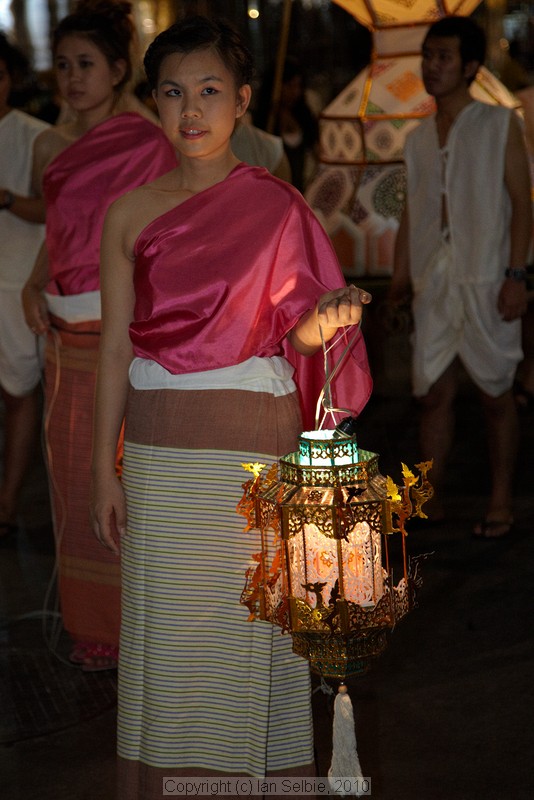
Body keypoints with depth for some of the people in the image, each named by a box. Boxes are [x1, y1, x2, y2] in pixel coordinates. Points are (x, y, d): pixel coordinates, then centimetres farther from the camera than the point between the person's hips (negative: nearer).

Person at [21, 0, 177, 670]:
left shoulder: (146, 144, -7)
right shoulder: (50, 145, 11)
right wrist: (32, 286, 7)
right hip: (66, 333, 6)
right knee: (74, 474, 11)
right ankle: (92, 621, 24)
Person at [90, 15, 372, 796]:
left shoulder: (275, 207, -1)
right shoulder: (130, 213, 6)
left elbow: (297, 334, 0)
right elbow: (116, 348, 7)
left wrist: (324, 319, -24)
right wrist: (105, 469, 5)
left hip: (252, 449, -2)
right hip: (157, 454, 3)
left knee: (247, 634, 3)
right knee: (164, 638, 8)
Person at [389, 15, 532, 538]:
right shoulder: (418, 139, 14)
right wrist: (398, 286, 13)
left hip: (485, 279, -4)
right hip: (434, 280, 4)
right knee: (433, 392, 3)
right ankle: (430, 501, 12)